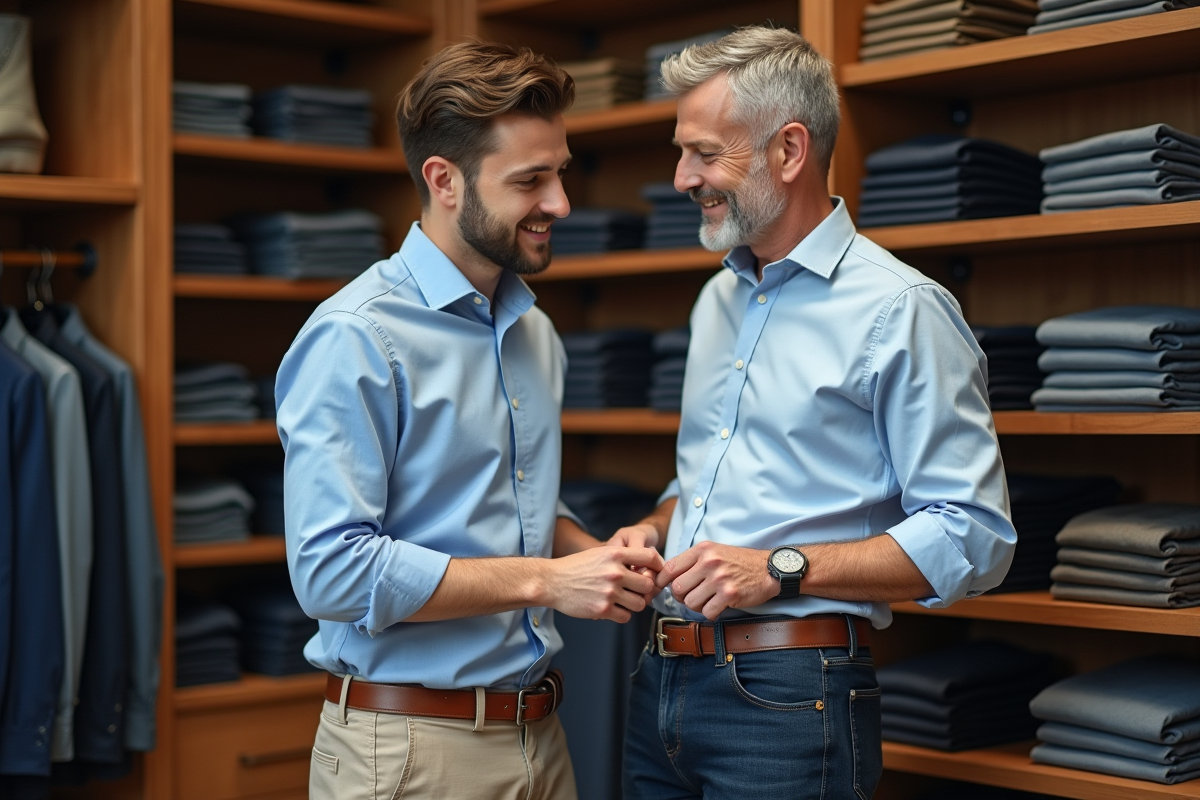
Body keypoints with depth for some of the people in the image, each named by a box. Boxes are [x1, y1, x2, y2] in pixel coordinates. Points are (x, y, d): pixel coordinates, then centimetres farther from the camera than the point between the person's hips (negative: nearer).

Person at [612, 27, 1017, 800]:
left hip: (786, 698, -7)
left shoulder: (900, 309, -10)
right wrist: (656, 527, 4)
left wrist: (782, 568, -20)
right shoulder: (719, 300, 14)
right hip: (666, 679, 7)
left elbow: (973, 537, -15)